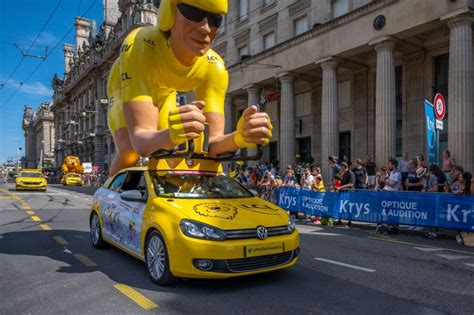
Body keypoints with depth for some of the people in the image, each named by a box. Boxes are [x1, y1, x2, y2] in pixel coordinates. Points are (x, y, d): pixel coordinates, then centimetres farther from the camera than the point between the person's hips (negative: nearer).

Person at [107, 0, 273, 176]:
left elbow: (209, 145, -36)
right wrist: (171, 135, -73)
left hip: (163, 95, 3)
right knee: (129, 155, -26)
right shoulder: (139, 46, -43)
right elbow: (140, 141, -51)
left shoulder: (214, 67, -32)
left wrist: (239, 137, -58)